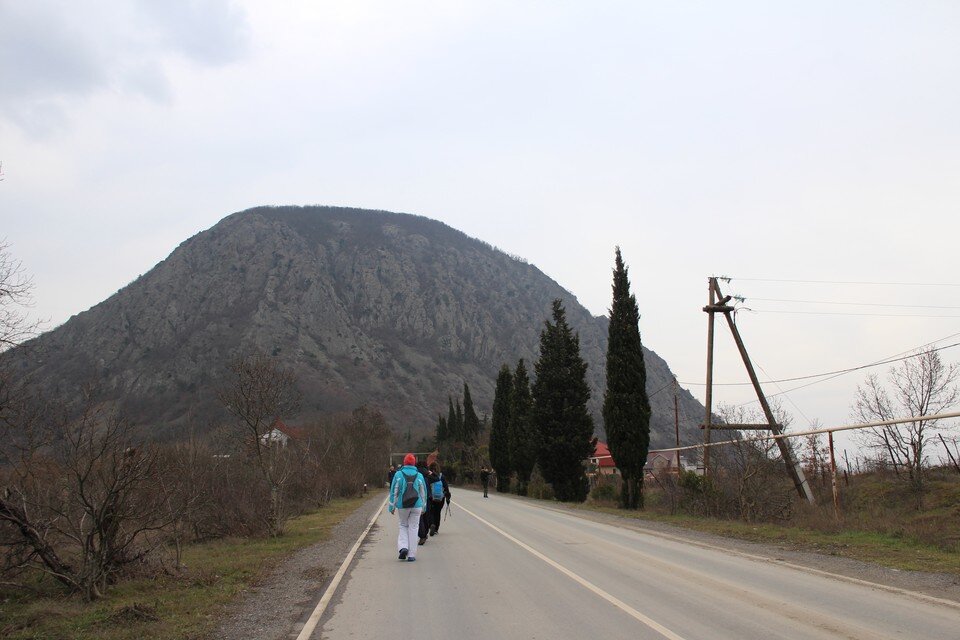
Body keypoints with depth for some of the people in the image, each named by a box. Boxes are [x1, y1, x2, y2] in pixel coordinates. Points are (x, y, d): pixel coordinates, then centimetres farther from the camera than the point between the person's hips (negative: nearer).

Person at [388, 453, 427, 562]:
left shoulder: (398, 474, -3)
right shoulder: (419, 476, 2)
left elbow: (394, 492, -2)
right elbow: (423, 493, 8)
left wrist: (392, 507, 6)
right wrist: (423, 507, 19)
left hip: (402, 506, 0)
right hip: (416, 506, 0)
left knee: (403, 525, 19)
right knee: (413, 527, 6)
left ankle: (403, 547, -1)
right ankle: (411, 555, 6)